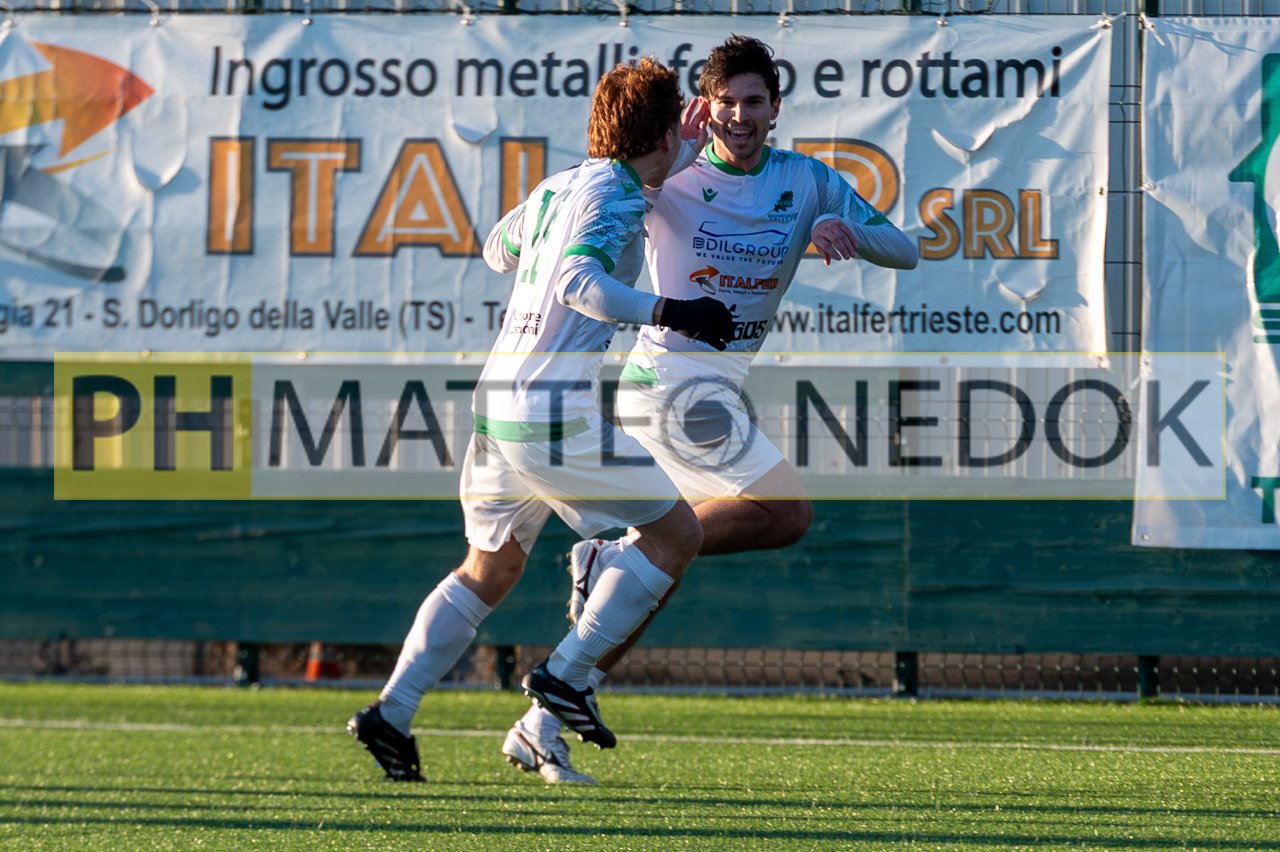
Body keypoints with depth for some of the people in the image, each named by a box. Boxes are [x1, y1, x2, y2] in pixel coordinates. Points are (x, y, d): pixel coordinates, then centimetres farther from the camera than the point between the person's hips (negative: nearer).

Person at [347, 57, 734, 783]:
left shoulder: (556, 187, 16)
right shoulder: (614, 196, -8)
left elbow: (498, 250, 35)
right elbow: (579, 281, -24)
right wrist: (668, 312, -28)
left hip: (498, 399, 9)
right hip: (556, 410, -9)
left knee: (490, 569, 20)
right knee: (676, 532, 1)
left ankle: (393, 711, 9)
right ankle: (567, 675, -4)